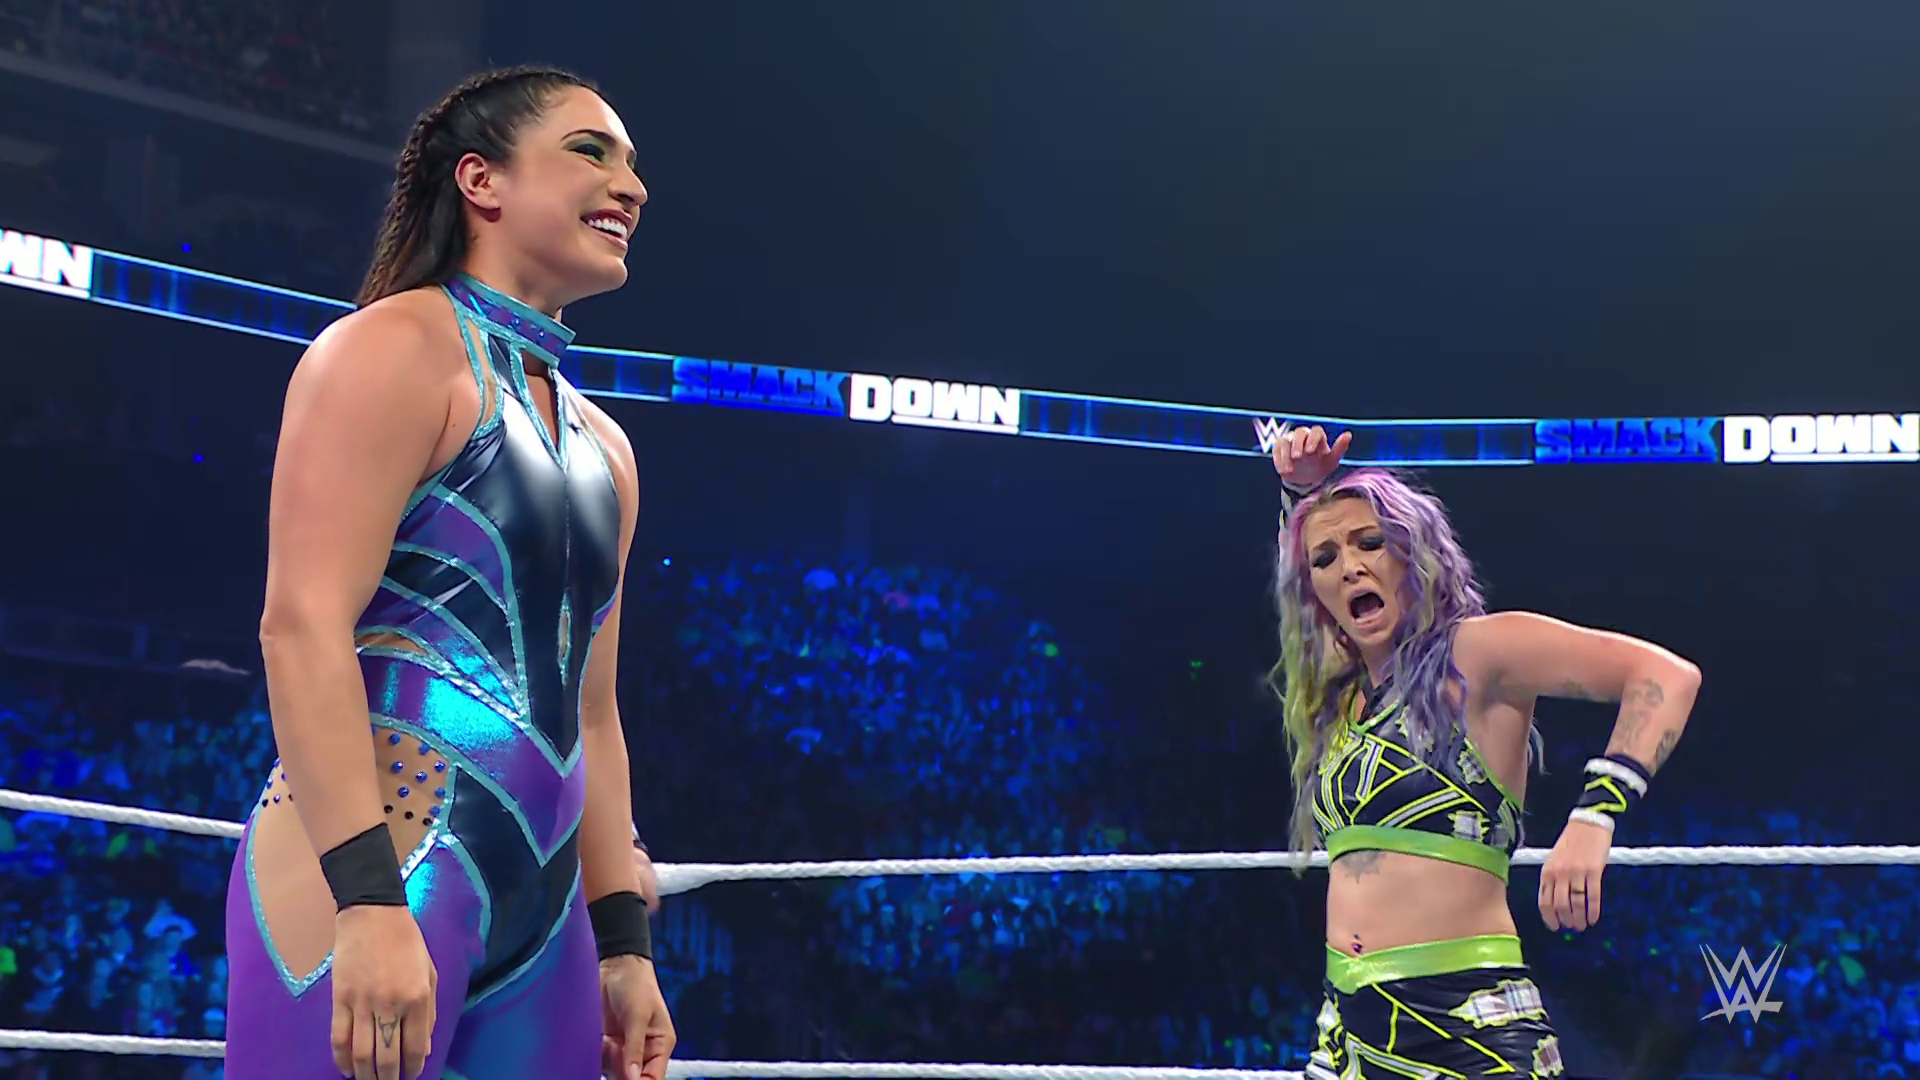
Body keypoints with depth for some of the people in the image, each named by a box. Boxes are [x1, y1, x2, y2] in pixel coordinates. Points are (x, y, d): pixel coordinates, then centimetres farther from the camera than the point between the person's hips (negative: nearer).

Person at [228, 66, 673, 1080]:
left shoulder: (602, 447, 22)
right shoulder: (395, 349, -2)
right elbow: (302, 626, -14)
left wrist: (623, 947, 18)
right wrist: (369, 899, -23)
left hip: (539, 920, 8)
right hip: (369, 880, -8)